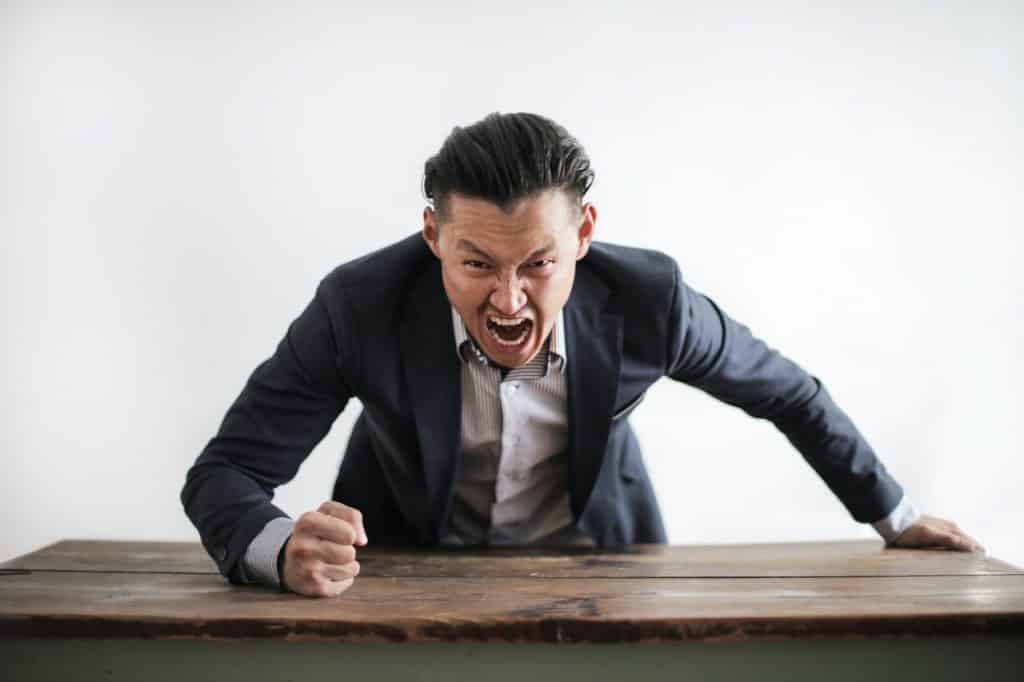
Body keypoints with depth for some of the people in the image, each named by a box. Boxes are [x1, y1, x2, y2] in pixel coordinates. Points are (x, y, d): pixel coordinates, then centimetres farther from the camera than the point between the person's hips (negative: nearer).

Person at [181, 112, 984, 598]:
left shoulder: (647, 299, -24)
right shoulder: (359, 306, -28)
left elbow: (783, 388, -5)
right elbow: (222, 474, -22)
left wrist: (894, 514, 7)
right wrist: (284, 549, -45)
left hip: (593, 555, 1)